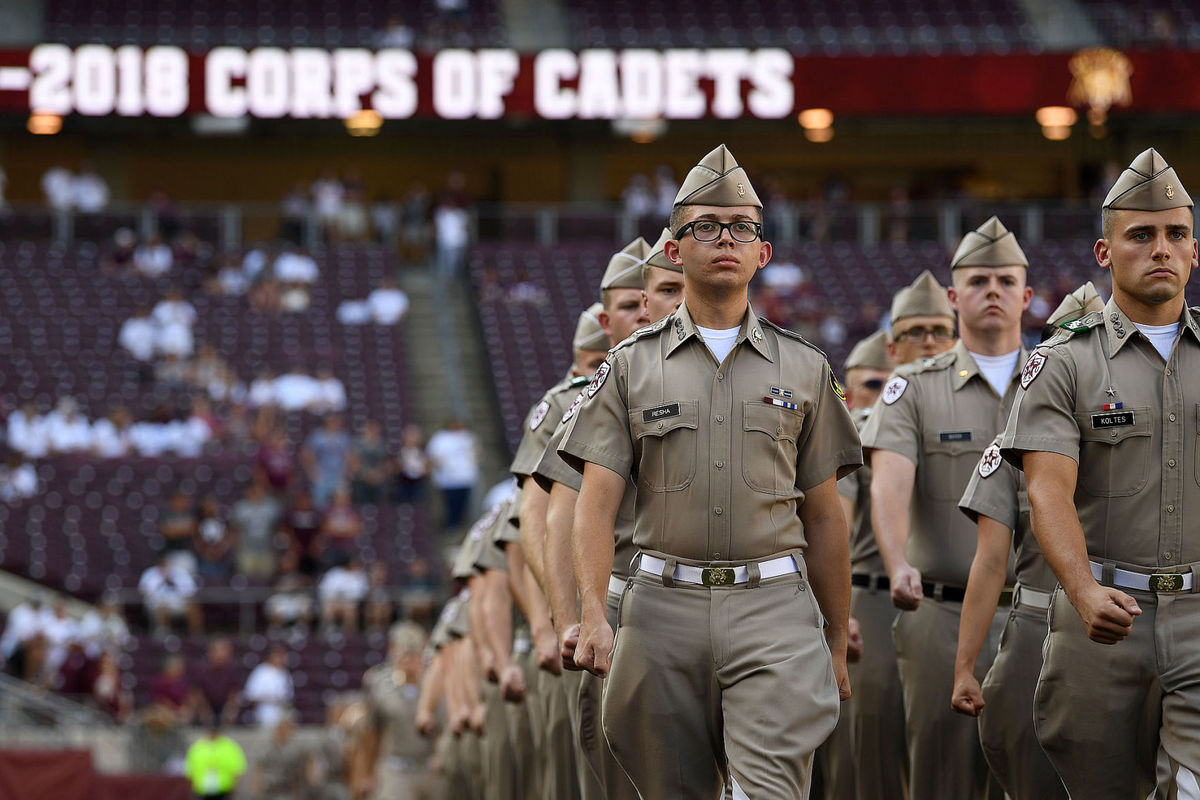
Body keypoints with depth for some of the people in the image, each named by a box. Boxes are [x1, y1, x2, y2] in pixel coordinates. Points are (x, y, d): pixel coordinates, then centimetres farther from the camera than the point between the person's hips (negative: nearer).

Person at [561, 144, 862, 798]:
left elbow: (823, 517, 14)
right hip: (664, 609, 1)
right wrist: (592, 615, -15)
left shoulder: (803, 369, 12)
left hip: (774, 608, -1)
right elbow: (597, 501, 0)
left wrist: (836, 644, 13)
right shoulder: (632, 367, 8)